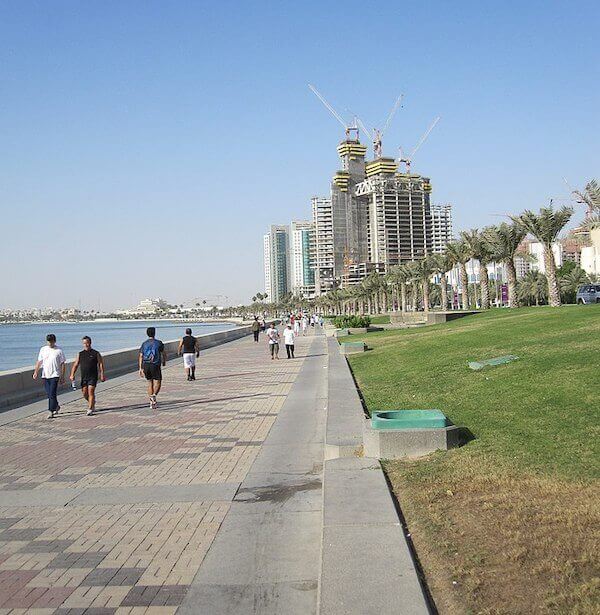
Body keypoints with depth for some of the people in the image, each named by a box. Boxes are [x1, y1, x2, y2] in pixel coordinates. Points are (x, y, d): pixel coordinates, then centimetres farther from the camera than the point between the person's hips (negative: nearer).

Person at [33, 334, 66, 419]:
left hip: (55, 375, -4)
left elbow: (63, 364, -1)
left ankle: (51, 412, -8)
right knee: (48, 394, 10)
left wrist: (62, 377, -4)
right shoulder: (43, 349, 8)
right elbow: (39, 361, 12)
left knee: (52, 394, -11)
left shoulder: (59, 351, -3)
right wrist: (36, 372, 0)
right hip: (45, 375, 4)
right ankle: (56, 406, 31)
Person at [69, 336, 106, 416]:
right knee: (84, 393, 6)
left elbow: (101, 364, -1)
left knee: (91, 392, -11)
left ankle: (90, 409, -6)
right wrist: (72, 375, -2)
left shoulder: (96, 353, -1)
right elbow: (75, 365, 10)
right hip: (84, 377, 4)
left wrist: (102, 375, -8)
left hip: (93, 377, -4)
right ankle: (92, 403, 32)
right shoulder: (80, 354, 9)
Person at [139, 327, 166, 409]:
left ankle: (152, 402, 17)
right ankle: (154, 396, -28)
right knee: (157, 383, 0)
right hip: (155, 365, -4)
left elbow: (140, 357, 3)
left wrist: (141, 368, 5)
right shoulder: (159, 343, 1)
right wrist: (164, 362, 25)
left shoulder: (144, 344, 8)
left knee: (150, 383, 15)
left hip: (145, 365, 4)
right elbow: (163, 354, 6)